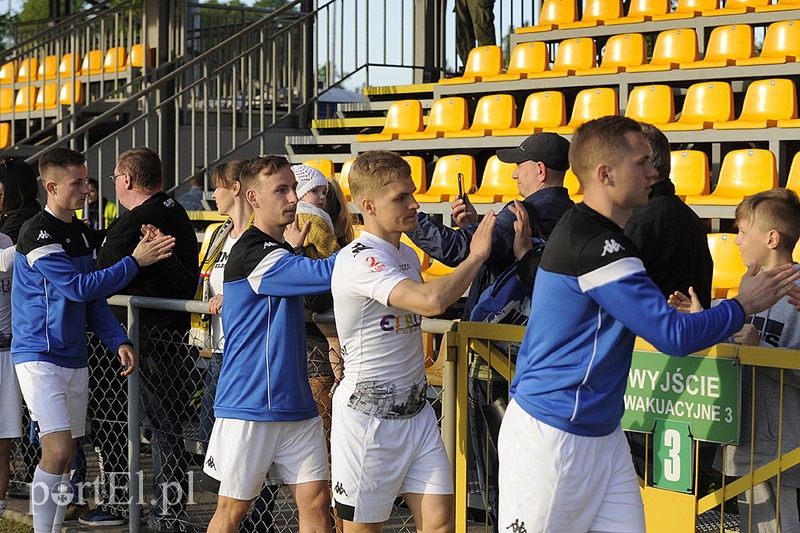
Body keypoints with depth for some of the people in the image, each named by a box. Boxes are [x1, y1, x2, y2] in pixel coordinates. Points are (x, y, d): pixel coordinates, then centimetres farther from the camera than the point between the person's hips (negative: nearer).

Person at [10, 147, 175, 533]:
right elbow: (79, 287, -19)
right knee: (58, 449, -16)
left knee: (65, 455, 9)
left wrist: (118, 341, 4)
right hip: (40, 356, -8)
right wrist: (135, 261, -17)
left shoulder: (83, 233, 13)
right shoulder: (37, 233, -14)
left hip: (74, 357, 8)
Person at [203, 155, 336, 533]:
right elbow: (325, 273, -24)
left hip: (296, 403, 8)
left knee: (316, 501, 2)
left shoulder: (278, 250, 14)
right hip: (249, 407, -8)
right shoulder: (253, 254, -15)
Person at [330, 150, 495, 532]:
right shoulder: (359, 260, -20)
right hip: (368, 413, -8)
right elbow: (432, 301, -33)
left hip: (415, 410, 8)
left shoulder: (408, 256, 10)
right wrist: (476, 255, -19)